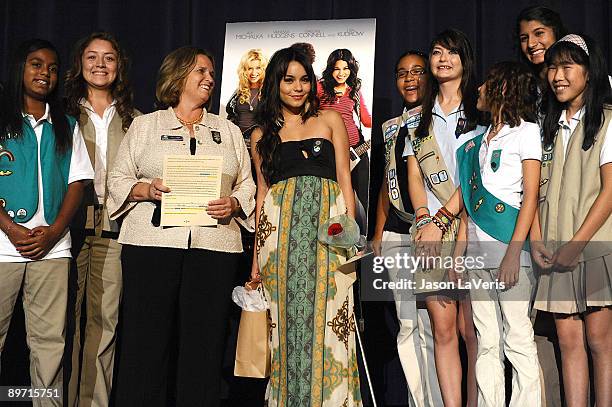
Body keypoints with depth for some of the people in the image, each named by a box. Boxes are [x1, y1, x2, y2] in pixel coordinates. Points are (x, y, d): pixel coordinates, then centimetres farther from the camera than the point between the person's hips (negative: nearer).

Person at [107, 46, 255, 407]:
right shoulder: (145, 125, 16)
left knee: (205, 343, -2)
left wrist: (233, 204, -5)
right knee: (146, 340, -5)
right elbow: (118, 179, 10)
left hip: (214, 245, 2)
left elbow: (248, 186, 16)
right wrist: (146, 189, -9)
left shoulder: (229, 130, 21)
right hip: (152, 242, -1)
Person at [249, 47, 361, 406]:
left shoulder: (330, 120, 12)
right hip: (280, 226, 1)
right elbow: (263, 192, 14)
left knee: (326, 319, -5)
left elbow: (344, 179, 7)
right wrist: (257, 253, 8)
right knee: (286, 319, 1)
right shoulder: (263, 134, 16)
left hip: (327, 224, -1)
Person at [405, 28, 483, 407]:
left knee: (470, 330, -4)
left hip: (471, 226, -3)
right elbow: (414, 174, 11)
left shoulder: (480, 112, 8)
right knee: (443, 329, -1)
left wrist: (461, 232, -11)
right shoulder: (421, 117, 19)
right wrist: (425, 220, -6)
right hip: (431, 231, 3)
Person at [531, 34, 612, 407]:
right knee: (569, 341, 3)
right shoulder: (551, 127, 17)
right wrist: (536, 241, -1)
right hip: (557, 253, 5)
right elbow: (539, 191, 12)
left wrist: (576, 243, -14)